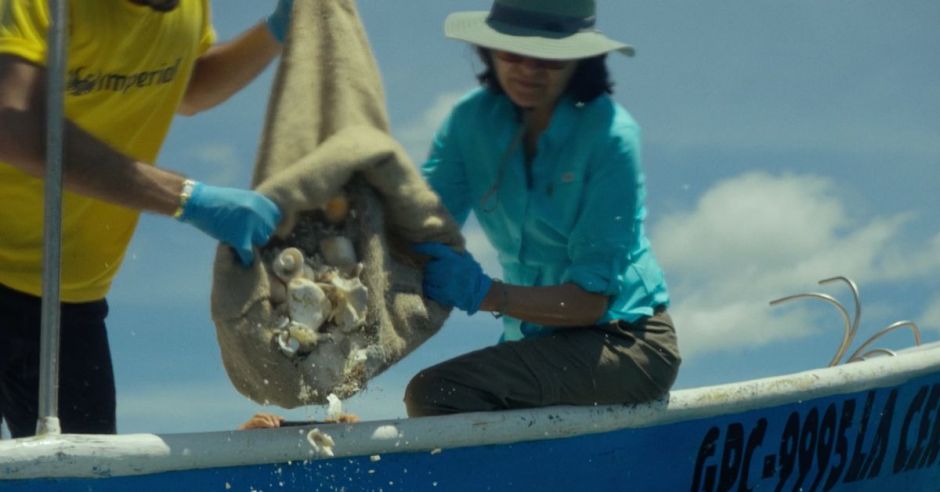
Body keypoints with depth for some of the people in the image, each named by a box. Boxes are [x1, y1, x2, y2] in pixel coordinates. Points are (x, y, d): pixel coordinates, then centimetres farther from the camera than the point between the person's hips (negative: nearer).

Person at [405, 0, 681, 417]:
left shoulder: (610, 133, -16)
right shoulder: (471, 121, 0)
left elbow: (592, 300, -20)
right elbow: (418, 231, -10)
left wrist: (486, 295, -34)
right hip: (538, 342, 6)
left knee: (439, 391, -26)